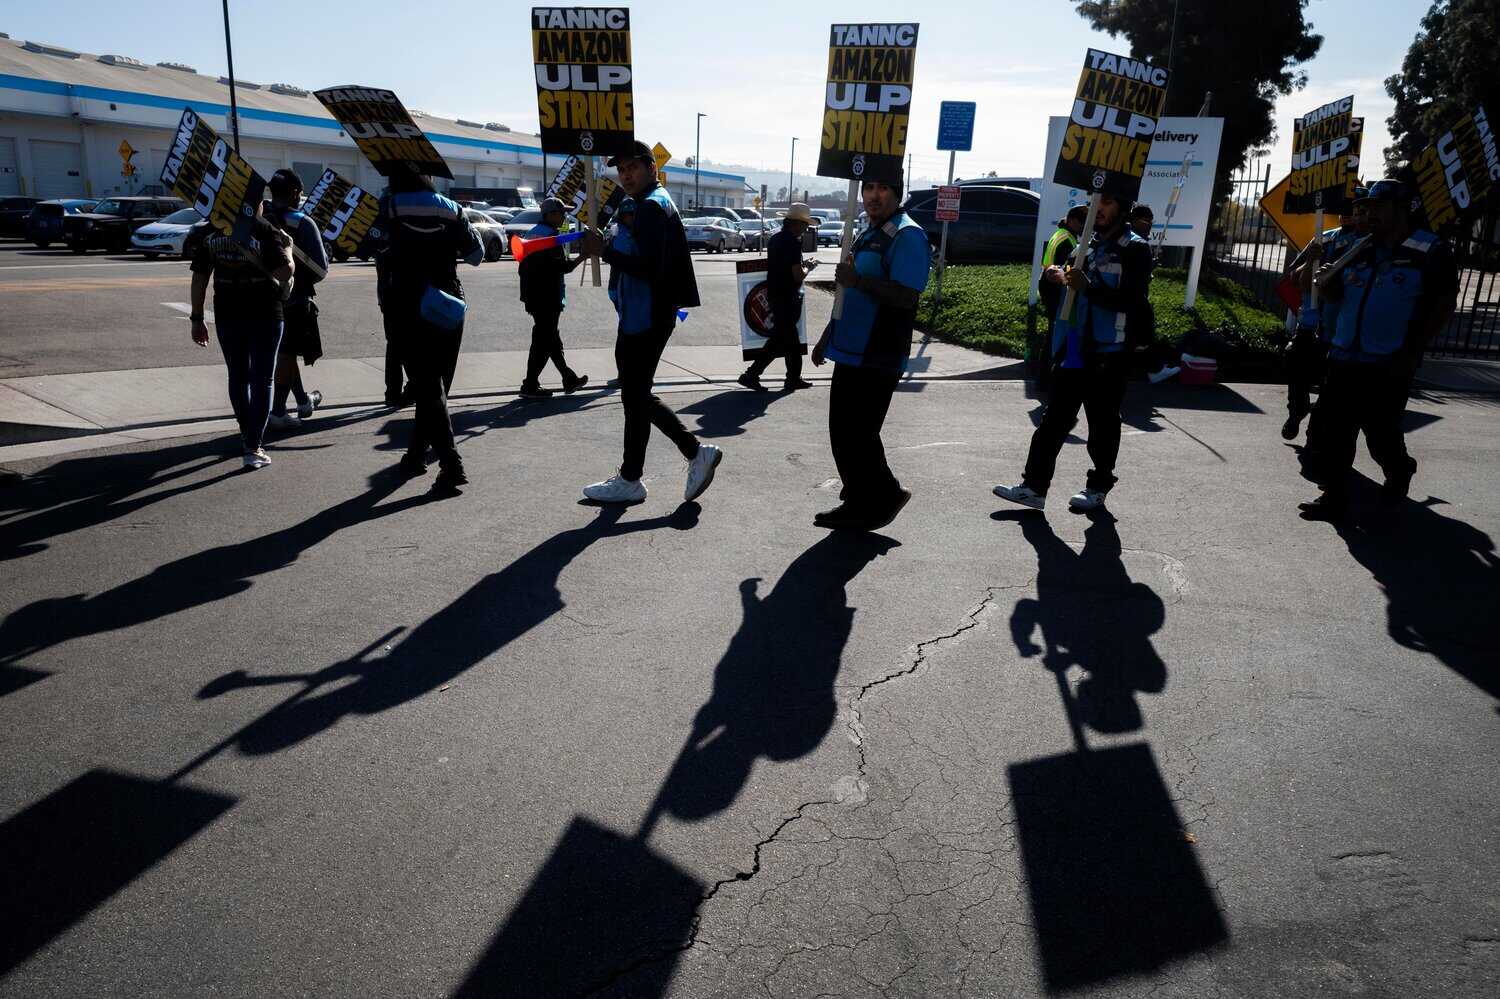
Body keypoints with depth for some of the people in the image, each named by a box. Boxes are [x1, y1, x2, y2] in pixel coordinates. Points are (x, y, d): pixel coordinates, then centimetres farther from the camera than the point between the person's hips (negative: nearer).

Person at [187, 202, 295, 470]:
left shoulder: (212, 230, 5)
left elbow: (199, 277, 5)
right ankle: (254, 448, -3)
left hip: (227, 315, 4)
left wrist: (197, 319, 10)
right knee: (261, 381, 3)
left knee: (238, 377, 20)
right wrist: (287, 246, -2)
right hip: (264, 316, -4)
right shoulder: (266, 230, -10)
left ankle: (247, 434, 35)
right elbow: (286, 270, -22)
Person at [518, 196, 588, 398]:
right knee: (543, 341, -4)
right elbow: (564, 266, -19)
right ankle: (530, 386, -1)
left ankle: (569, 379, 24)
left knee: (551, 338, 14)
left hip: (533, 296, 10)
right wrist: (582, 256, -6)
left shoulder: (532, 233, 14)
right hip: (548, 298, -10)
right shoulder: (551, 236, -14)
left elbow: (523, 265, 18)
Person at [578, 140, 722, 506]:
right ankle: (697, 453, 17)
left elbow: (650, 267, -24)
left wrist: (604, 251, -21)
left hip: (647, 319, -11)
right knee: (637, 395, 15)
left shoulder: (653, 205, -13)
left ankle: (629, 481, 11)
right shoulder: (647, 204, 19)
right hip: (639, 317, 11)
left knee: (635, 397, -1)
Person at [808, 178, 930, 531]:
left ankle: (882, 498, 11)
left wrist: (857, 280, -27)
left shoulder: (907, 235, -11)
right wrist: (827, 339, 27)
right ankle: (860, 502, 25)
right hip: (851, 352, 10)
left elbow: (907, 296, -23)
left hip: (877, 358, -10)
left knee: (858, 435, -6)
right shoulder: (868, 235, 19)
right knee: (843, 432, 13)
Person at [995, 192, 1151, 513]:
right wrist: (1062, 278, 5)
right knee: (1054, 420, 5)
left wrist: (1087, 286, -26)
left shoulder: (1134, 249, -6)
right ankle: (1034, 486, 7)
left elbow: (1134, 302, -18)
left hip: (1107, 354, -6)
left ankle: (1098, 486, 20)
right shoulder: (1089, 245, 17)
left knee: (1102, 423, 6)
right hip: (1073, 351, 7)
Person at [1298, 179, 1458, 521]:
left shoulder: (1430, 251, -5)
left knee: (1380, 434, 0)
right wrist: (1327, 281, -4)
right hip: (1344, 359, 6)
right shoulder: (1360, 250, 13)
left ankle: (1399, 470, 33)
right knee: (1333, 429, 1)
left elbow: (1445, 304, -5)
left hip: (1388, 365, -5)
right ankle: (1334, 497, 9)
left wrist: (1414, 351, -13)